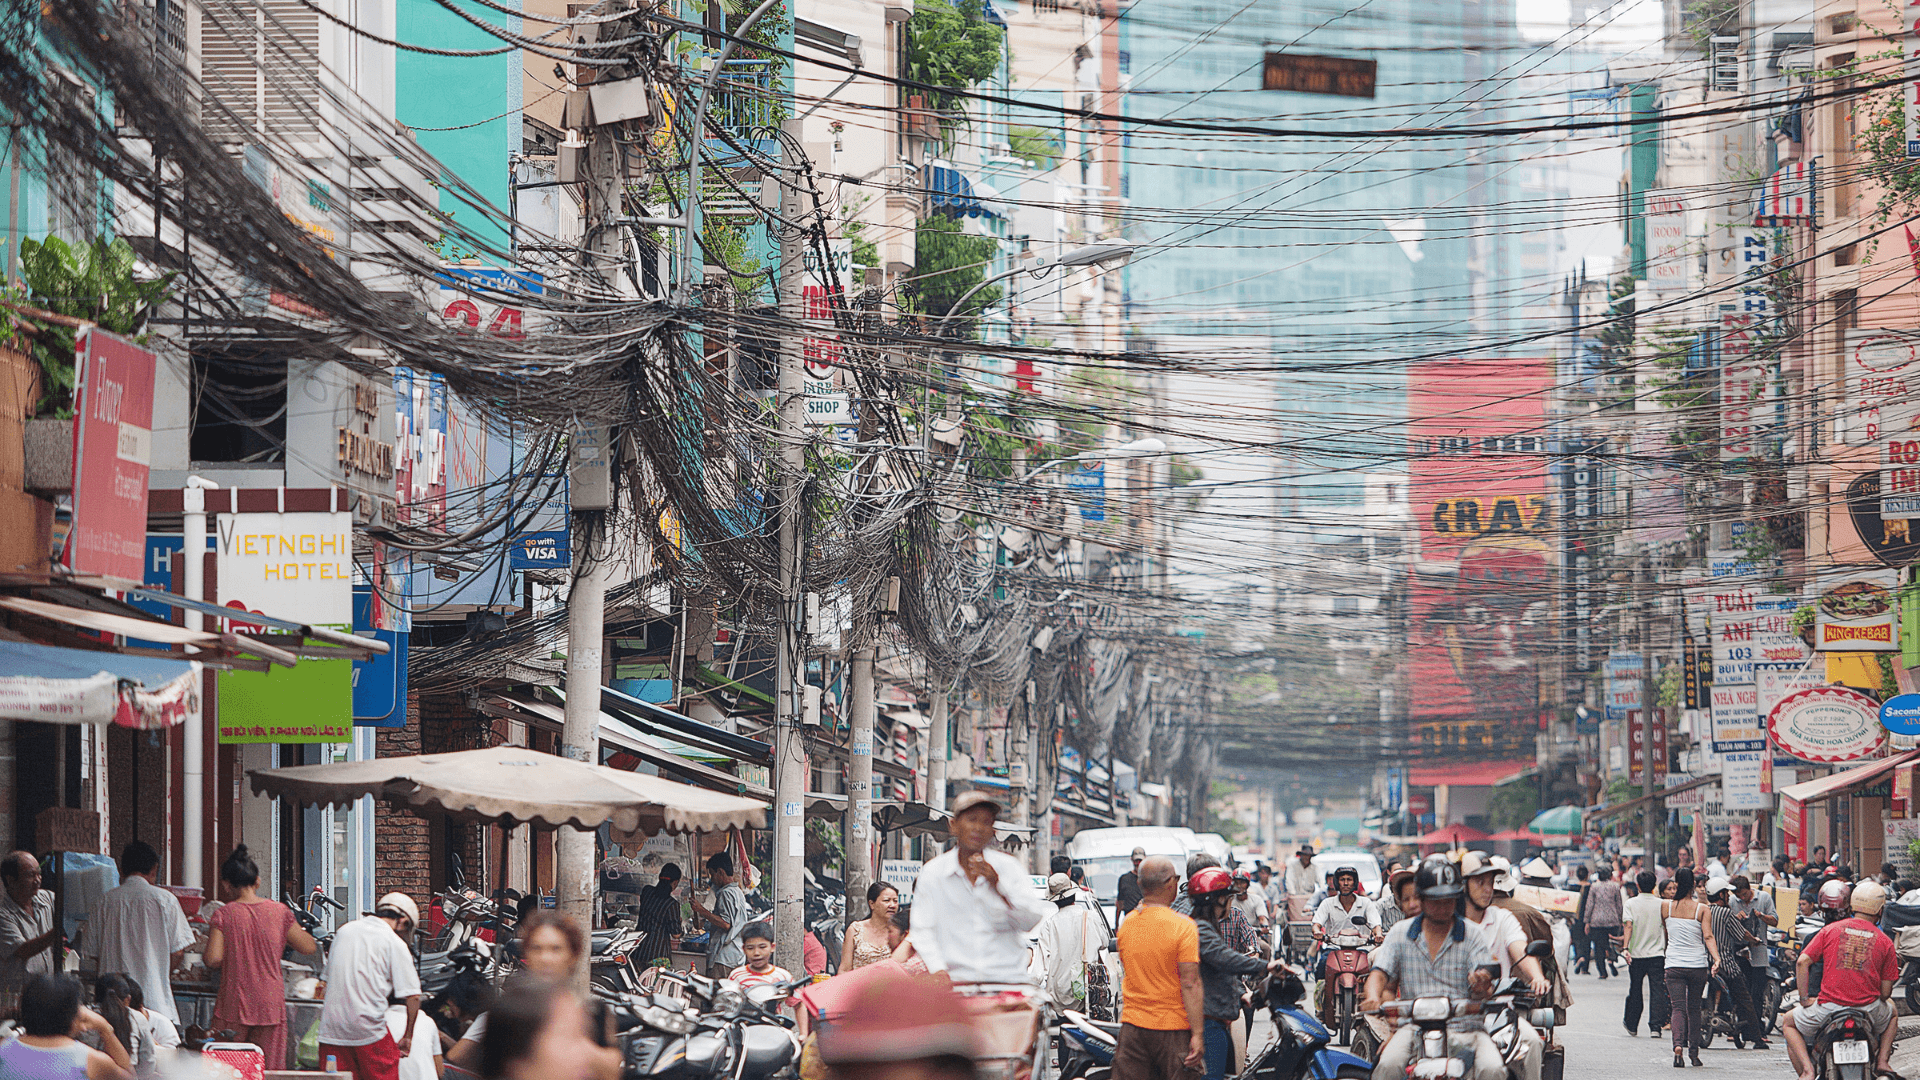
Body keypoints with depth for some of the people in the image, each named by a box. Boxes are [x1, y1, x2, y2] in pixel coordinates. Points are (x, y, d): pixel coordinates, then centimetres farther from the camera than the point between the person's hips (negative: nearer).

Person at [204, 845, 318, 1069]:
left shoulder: (223, 915, -6)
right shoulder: (279, 911, 0)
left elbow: (213, 959, -14)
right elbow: (309, 947, 7)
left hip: (234, 1004, -2)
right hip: (271, 1004, 2)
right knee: (269, 1071, 5)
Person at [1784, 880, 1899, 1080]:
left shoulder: (1830, 930, 3)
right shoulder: (1885, 942, 3)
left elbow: (1803, 961, -5)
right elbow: (1886, 991, 3)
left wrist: (1804, 999, 4)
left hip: (1828, 1006, -1)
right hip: (1868, 1009, 1)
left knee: (1790, 1023, 25)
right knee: (1891, 1010, 37)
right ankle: (1882, 1062, 21)